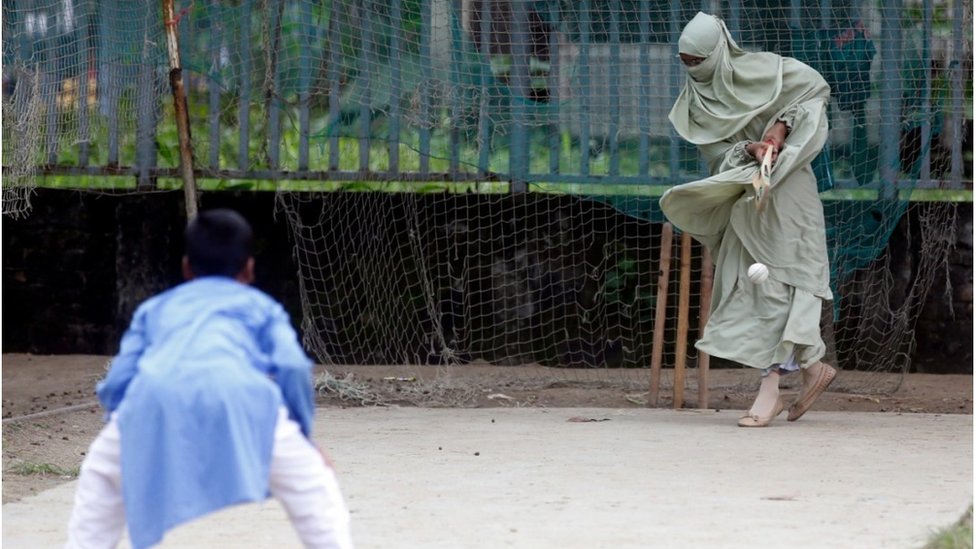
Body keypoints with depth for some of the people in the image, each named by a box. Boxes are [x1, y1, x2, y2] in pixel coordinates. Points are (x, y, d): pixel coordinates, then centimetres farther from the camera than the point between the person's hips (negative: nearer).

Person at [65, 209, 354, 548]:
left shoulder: (156, 308, 39)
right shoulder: (260, 306, 34)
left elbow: (116, 383, 25)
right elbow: (292, 368, 14)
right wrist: (303, 437, 26)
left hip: (155, 396, 2)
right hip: (238, 393, -2)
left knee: (101, 482, 29)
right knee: (313, 487, 15)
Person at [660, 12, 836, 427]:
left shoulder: (758, 70, -9)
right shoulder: (693, 104, 4)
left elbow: (816, 88, -3)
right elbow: (716, 152, -4)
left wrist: (782, 126, -16)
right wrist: (747, 151, -23)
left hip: (783, 191, -6)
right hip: (742, 198, 6)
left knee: (771, 284, -10)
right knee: (747, 285, 4)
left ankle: (770, 388, -12)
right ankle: (812, 367, 17)